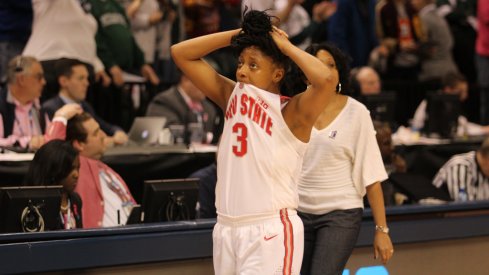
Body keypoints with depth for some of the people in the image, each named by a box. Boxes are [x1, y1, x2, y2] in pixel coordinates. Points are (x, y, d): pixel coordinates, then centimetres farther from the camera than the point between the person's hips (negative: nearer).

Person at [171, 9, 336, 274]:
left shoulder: (291, 112, -8)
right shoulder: (231, 96, 10)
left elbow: (327, 79, -27)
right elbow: (181, 53, 11)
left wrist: (285, 46, -12)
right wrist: (238, 35, 2)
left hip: (271, 232, -7)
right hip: (227, 229, 7)